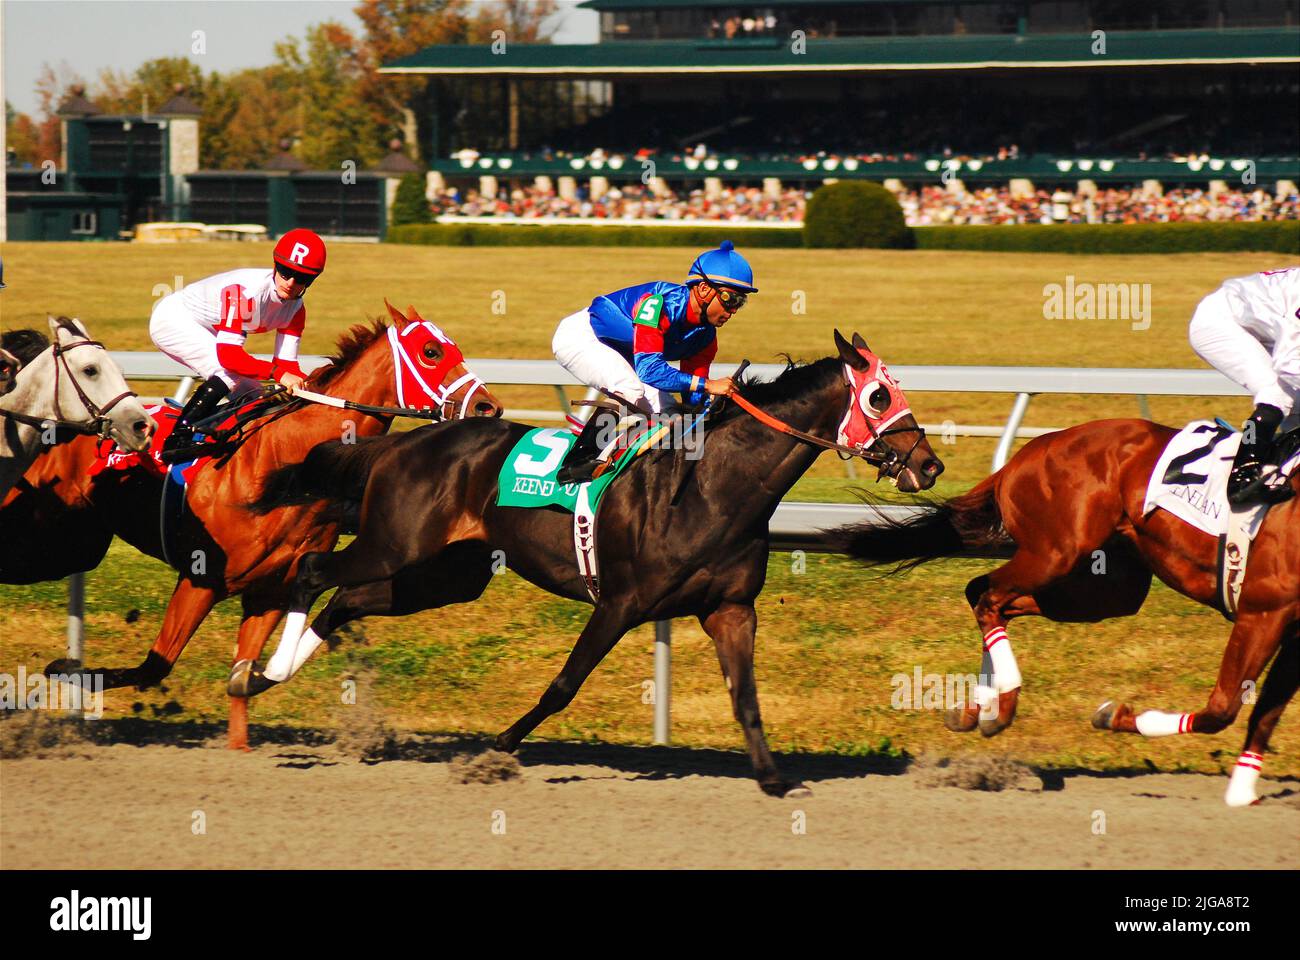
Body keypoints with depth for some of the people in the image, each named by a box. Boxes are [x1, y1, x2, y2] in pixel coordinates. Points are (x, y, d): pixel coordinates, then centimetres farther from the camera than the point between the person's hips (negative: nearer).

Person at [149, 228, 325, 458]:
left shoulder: (295, 309, -9)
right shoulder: (246, 291, -35)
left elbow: (286, 363, -8)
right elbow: (228, 354, -40)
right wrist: (277, 373, -45)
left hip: (204, 333, 9)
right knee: (230, 373, -29)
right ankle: (177, 439, -26)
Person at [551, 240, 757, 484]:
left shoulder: (705, 336, -7)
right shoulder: (660, 303, -34)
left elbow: (693, 399, -2)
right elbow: (648, 369, -42)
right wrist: (707, 385, -45)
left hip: (617, 357, 9)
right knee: (630, 389, -34)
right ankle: (577, 462, -23)